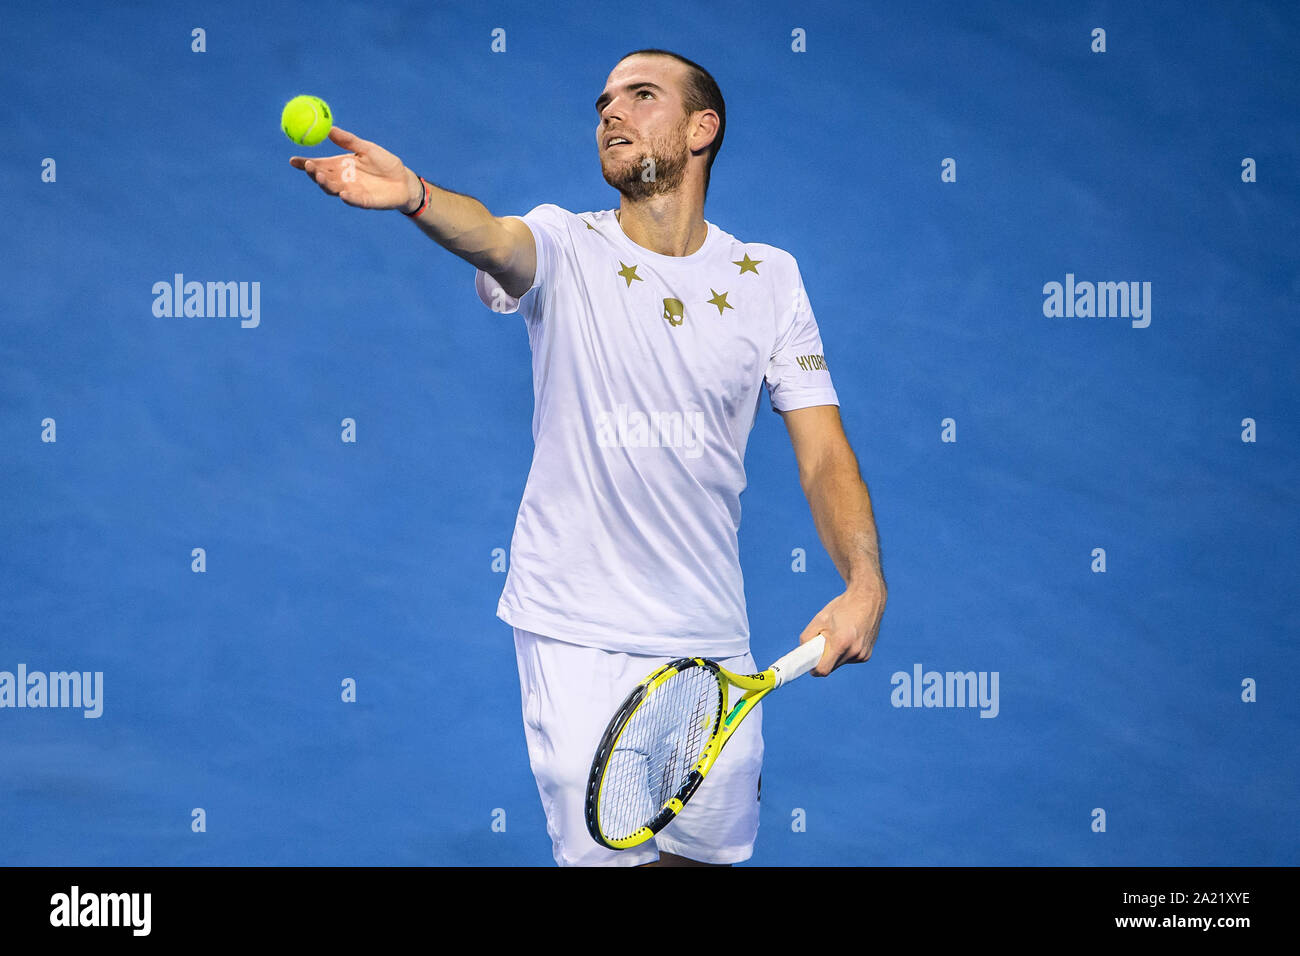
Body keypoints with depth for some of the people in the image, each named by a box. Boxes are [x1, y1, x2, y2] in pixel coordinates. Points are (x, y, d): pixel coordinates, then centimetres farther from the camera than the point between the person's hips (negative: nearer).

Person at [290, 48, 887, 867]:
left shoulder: (769, 277, 4)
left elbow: (824, 454, 0)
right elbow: (495, 239, -26)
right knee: (606, 852, -7)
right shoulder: (565, 247, -2)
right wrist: (412, 194, -49)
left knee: (707, 850, 10)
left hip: (710, 638, 2)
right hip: (576, 635, -2)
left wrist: (866, 583, -17)